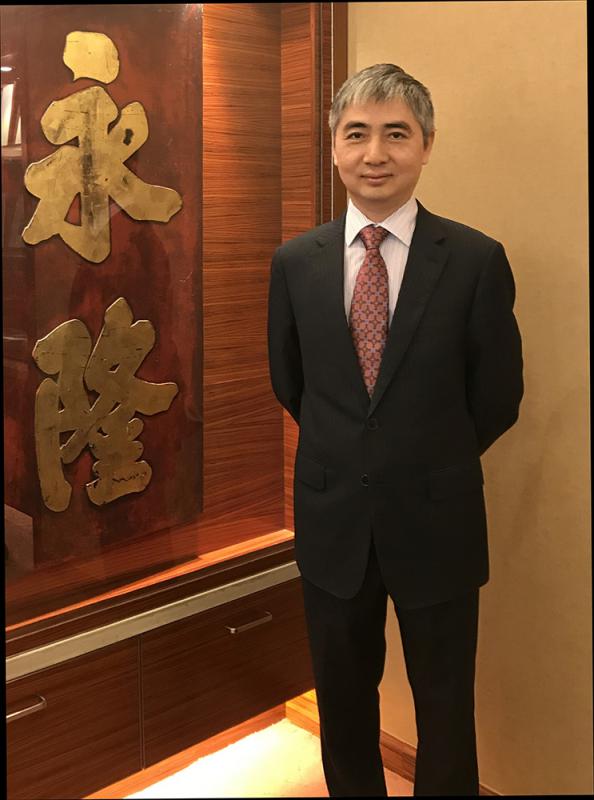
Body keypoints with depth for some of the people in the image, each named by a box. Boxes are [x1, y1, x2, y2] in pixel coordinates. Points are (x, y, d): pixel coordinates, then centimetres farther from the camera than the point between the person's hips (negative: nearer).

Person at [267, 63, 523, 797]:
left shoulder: (477, 260, -10)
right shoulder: (295, 262, -2)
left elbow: (497, 398, -3)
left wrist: (433, 467, 7)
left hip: (437, 523, -2)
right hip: (332, 521, 3)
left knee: (445, 706, 14)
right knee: (342, 697, 20)